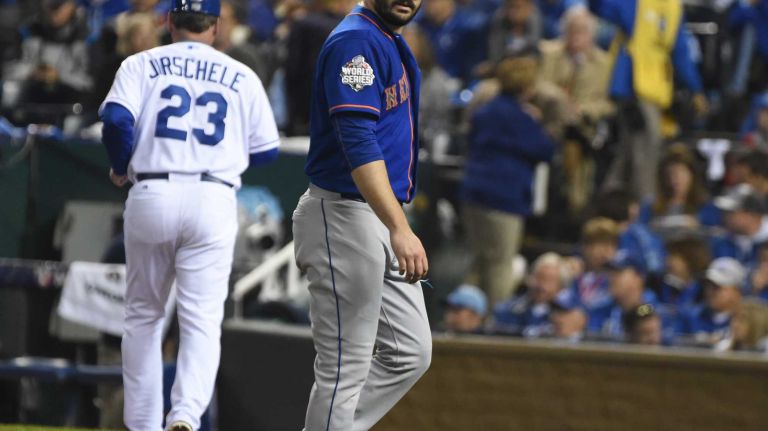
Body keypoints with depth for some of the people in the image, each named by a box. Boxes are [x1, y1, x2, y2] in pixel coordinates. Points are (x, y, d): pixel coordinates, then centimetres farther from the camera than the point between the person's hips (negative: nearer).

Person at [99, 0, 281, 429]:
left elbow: (116, 120, -10)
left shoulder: (141, 65, 6)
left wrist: (120, 167, 8)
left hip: (151, 196, 0)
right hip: (213, 199, 0)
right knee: (202, 320, -3)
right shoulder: (242, 76, 10)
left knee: (143, 315, 15)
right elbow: (267, 149, 10)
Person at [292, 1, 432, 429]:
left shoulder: (393, 44, 15)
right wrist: (400, 229, -36)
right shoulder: (355, 41, -16)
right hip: (346, 218, -10)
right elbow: (358, 143, -27)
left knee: (410, 354, 10)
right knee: (345, 370, -6)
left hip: (383, 218, 10)